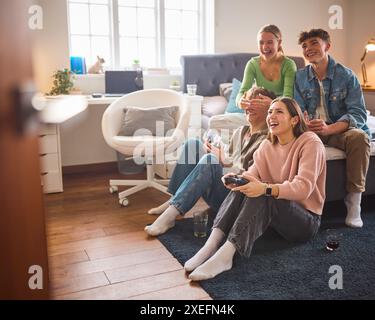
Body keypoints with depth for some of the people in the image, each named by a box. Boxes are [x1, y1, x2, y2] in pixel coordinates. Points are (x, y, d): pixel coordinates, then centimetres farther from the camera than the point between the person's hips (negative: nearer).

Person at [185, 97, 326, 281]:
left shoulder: (310, 142, -13)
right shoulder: (268, 144, 8)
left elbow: (304, 187, -27)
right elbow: (252, 173, -5)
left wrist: (266, 188, -42)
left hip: (307, 219, -6)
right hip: (273, 211, 6)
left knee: (261, 195, -33)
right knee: (244, 187, -21)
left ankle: (225, 254, -40)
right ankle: (212, 245, -31)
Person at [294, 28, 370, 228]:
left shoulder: (346, 76, -4)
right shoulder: (300, 77, 6)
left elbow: (359, 114, -12)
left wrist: (328, 129, -31)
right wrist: (303, 123, -26)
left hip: (339, 130, -1)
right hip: (310, 130, 2)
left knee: (359, 137, -33)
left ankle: (353, 199, -22)